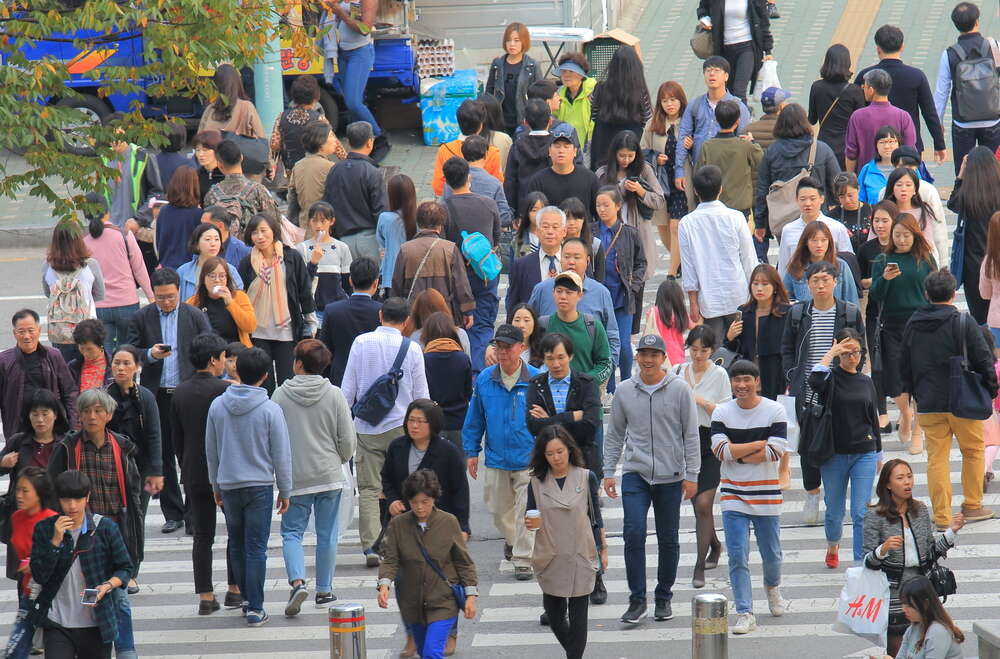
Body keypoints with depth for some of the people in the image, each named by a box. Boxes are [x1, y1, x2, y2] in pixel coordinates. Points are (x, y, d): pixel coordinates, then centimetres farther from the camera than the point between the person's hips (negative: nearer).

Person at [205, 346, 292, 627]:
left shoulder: (218, 406, 1)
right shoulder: (270, 409, -10)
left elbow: (211, 451, 9)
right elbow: (281, 455, -5)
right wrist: (284, 491, 6)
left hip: (228, 485, 3)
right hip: (260, 485, -3)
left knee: (237, 543, 18)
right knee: (256, 548, -1)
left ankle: (246, 595, 26)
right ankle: (255, 608, -1)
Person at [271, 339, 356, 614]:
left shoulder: (281, 395, -6)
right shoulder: (334, 395, -4)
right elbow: (348, 440, -2)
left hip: (295, 478, -1)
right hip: (329, 476, 1)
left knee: (291, 532, 6)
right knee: (327, 535, 11)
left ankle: (297, 581, -15)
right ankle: (324, 589, 17)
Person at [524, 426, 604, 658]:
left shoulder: (586, 478, -2)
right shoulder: (537, 482, 1)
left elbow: (595, 517, 5)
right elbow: (531, 517, 7)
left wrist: (603, 549, 6)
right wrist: (531, 523, -16)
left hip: (581, 557, -2)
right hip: (550, 558, 2)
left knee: (578, 615, -2)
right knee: (553, 613, 10)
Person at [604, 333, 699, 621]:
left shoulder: (680, 390, -2)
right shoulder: (624, 391, 4)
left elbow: (690, 435, 1)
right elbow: (614, 434, 12)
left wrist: (691, 475, -3)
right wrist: (609, 472, 7)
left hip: (670, 476, -1)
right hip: (635, 474, 1)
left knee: (668, 539, 7)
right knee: (634, 533, -13)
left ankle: (664, 597, 21)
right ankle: (637, 599, -6)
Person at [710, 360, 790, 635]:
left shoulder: (774, 411, -4)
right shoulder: (721, 412, 0)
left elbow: (777, 451, -14)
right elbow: (721, 449, -12)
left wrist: (737, 454, -13)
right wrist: (758, 444, -14)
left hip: (766, 494, 0)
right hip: (733, 494, 0)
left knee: (771, 554, 13)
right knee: (737, 557, -7)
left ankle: (772, 588, 45)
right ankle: (745, 614, -3)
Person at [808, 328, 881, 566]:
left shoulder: (866, 382, 8)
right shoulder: (832, 378, -4)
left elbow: (874, 419, 14)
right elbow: (815, 381, -29)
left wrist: (878, 455, 15)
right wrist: (830, 354, -21)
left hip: (864, 454, 1)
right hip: (834, 454, -1)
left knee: (861, 513, -8)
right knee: (834, 512, 12)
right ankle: (832, 546, 42)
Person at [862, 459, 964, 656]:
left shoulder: (920, 510, 5)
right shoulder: (875, 516, -8)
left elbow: (931, 553, 10)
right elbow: (868, 561, -10)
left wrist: (951, 532, 0)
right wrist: (884, 549, -29)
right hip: (893, 594, -4)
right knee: (897, 652, 1)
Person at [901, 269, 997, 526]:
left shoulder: (912, 325, 5)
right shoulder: (963, 323, -10)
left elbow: (904, 367, 13)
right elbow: (984, 360, -7)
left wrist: (913, 394, 25)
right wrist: (991, 389, 7)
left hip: (928, 405, 3)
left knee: (936, 458, 5)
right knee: (973, 451, 15)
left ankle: (941, 514, 3)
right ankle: (972, 506, 18)